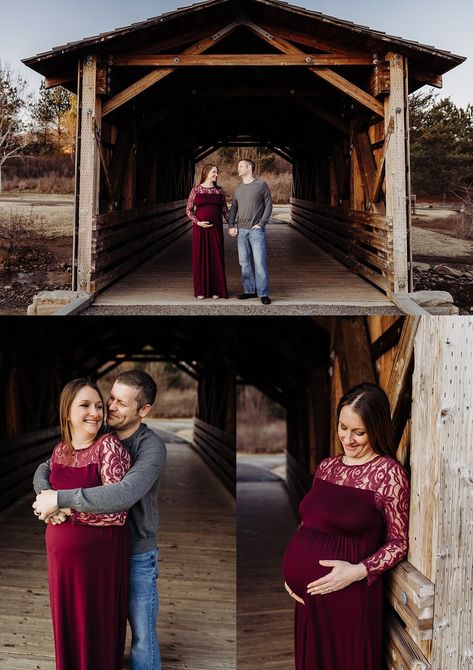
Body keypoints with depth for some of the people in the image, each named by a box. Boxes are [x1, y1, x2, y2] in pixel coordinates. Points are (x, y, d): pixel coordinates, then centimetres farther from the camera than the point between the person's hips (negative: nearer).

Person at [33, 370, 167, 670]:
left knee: (142, 632, 10)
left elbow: (124, 495, -40)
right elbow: (46, 469, 0)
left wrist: (60, 498, -36)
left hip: (137, 555, -5)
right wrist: (45, 495, -24)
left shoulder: (152, 447, -23)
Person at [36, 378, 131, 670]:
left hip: (100, 553, -6)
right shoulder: (60, 449, 4)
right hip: (61, 552, 6)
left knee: (97, 626, 8)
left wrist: (65, 509, -19)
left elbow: (117, 512, -21)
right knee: (67, 622, 19)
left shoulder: (109, 446, -16)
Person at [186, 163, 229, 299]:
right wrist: (198, 222, -13)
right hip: (200, 228, -2)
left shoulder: (219, 190, 8)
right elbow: (189, 210, 1)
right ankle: (201, 290, 9)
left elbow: (225, 210, 9)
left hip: (216, 228, 2)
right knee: (200, 257, 2)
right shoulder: (196, 190, 1)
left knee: (216, 257, 2)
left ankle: (216, 290, 9)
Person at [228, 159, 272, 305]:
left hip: (256, 230, -5)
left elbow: (269, 205, 0)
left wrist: (261, 223, -8)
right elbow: (233, 208, 18)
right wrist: (231, 226, 5)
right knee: (244, 262, 5)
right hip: (241, 230, 5)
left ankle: (263, 293, -6)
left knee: (259, 262, -9)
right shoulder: (238, 188, 14)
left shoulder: (261, 185, 1)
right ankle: (249, 290, 13)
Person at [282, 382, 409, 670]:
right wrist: (293, 571, 5)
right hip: (309, 592, 6)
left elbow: (398, 542, -8)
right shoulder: (327, 466, 7)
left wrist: (357, 571, -20)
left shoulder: (389, 473, -12)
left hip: (348, 593, -6)